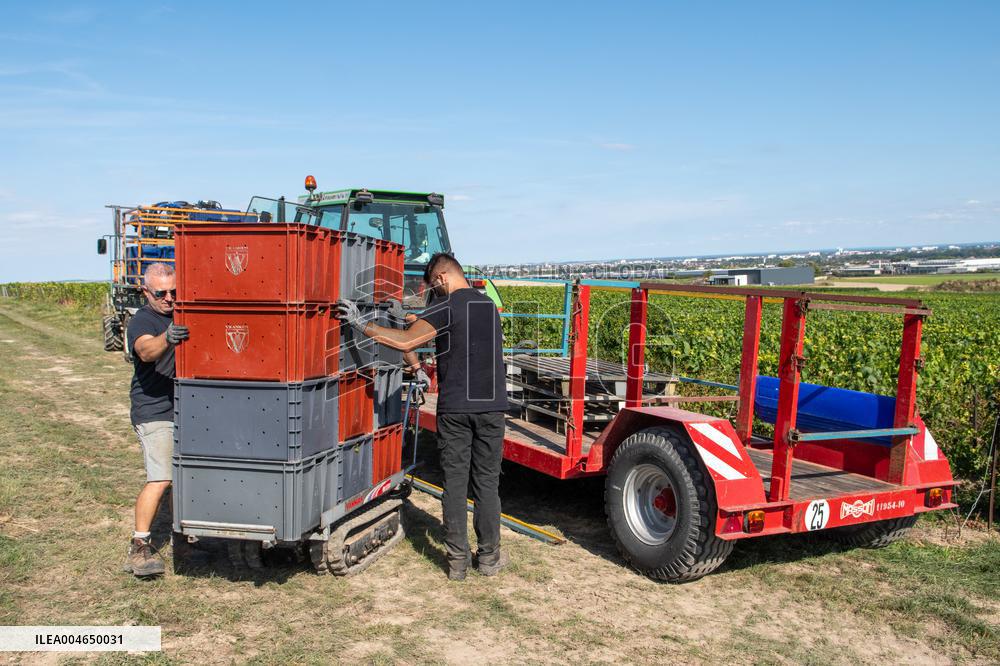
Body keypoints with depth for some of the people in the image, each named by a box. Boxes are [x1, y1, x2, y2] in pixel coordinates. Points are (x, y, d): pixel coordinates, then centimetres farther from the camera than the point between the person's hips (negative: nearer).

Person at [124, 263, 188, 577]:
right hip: (154, 412, -7)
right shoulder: (141, 321, -9)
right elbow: (146, 351, -31)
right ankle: (139, 546, -7)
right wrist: (166, 339, -51)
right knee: (160, 479, -15)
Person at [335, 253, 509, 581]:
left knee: (454, 482, 5)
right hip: (491, 406, 5)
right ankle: (489, 557, 17)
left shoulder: (447, 307, -9)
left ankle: (457, 560, 10)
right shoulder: (489, 305, 13)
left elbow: (405, 340, -19)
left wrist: (360, 323, -12)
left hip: (454, 408, -4)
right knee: (487, 482, 10)